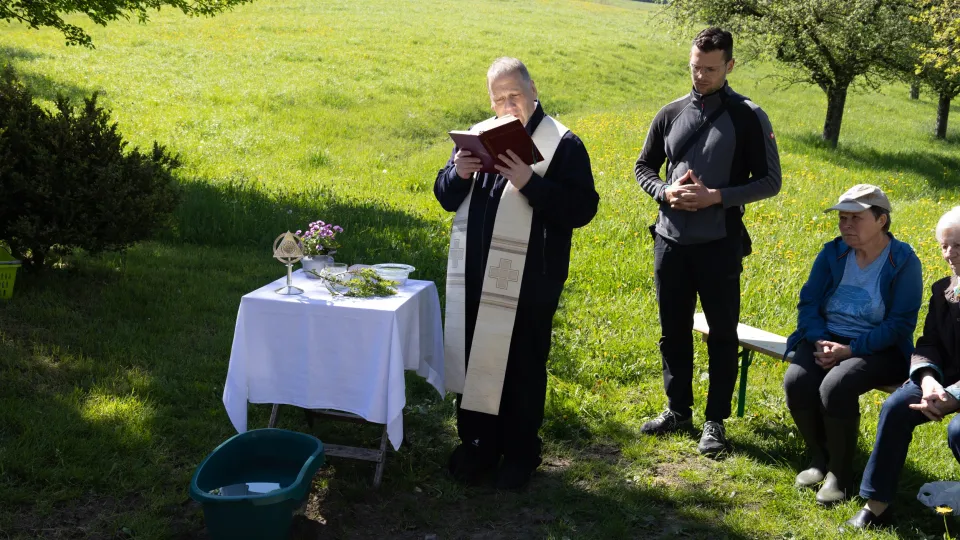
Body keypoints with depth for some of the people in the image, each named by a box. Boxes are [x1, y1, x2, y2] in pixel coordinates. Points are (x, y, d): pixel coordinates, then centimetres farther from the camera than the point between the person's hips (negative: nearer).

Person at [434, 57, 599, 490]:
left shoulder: (563, 144, -7)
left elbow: (582, 209, -16)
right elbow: (445, 197, 13)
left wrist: (530, 183, -26)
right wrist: (458, 174, -10)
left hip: (529, 283, -5)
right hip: (474, 276, 5)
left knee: (522, 367, 7)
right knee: (472, 360, 12)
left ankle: (520, 453, 25)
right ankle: (477, 445, 29)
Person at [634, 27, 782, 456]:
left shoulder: (748, 118, -5)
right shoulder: (670, 114, 5)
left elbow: (769, 181, -5)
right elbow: (644, 168, 13)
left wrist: (716, 196, -17)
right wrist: (666, 192, -8)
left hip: (719, 245, -4)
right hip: (670, 241, 4)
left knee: (722, 334, 4)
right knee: (674, 332, 13)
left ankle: (715, 421, 16)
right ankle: (678, 409, 27)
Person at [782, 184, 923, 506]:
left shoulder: (903, 262, -8)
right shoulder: (832, 253, 5)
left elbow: (900, 324, -13)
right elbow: (808, 302, 3)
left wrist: (851, 349, -23)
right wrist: (820, 341, -17)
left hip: (878, 350, -4)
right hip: (826, 339, 4)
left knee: (835, 386, -34)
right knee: (796, 381, -26)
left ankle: (840, 472, -13)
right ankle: (819, 458, -1)